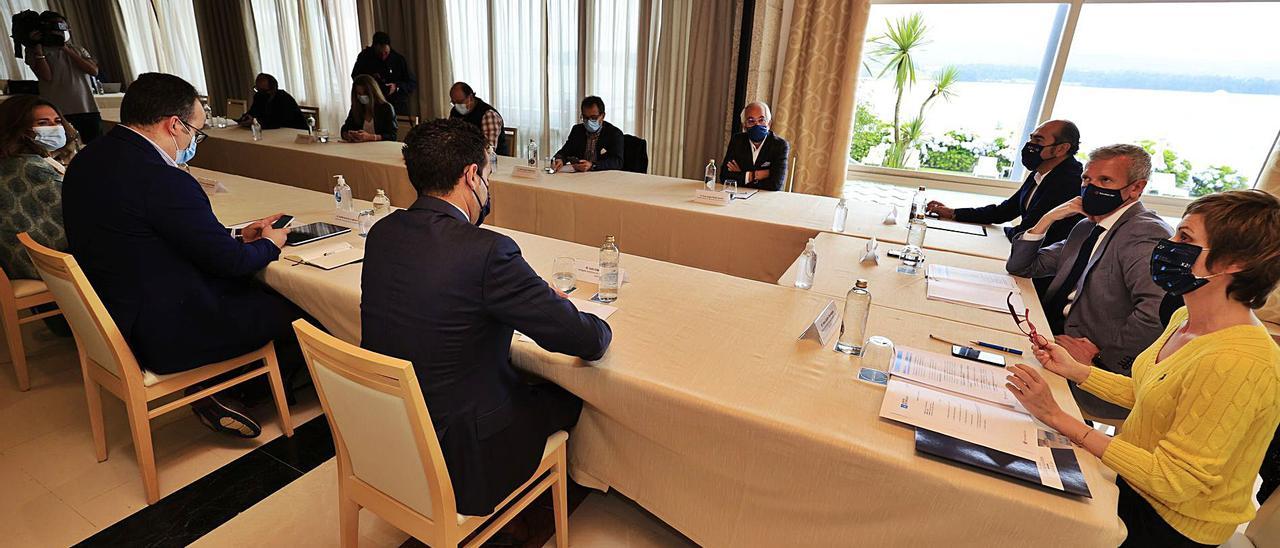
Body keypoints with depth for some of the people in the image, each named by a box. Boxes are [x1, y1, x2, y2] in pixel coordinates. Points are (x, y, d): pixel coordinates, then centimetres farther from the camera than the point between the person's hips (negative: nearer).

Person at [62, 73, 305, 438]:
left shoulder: (88, 159, 4)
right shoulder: (161, 179, -27)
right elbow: (229, 260, -19)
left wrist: (237, 237, 10)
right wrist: (268, 245, 0)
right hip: (165, 338, -10)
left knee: (256, 289, 18)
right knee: (299, 310, 0)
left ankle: (214, 390, 18)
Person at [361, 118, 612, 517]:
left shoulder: (381, 233, -4)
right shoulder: (487, 251, -28)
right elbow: (588, 342, -21)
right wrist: (599, 327, 2)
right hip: (457, 461, -7)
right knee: (568, 395, 15)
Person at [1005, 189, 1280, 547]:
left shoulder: (1237, 363, -31)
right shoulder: (1185, 318, -3)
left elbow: (1172, 481, -27)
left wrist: (1057, 417, -30)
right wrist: (1073, 369, 0)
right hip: (1133, 479, 7)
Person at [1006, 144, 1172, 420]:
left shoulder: (1147, 234, -14)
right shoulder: (1087, 227, 15)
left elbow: (1156, 313, -29)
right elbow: (1020, 267, 17)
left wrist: (1099, 354, -21)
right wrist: (1047, 219, 4)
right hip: (1056, 342, 8)